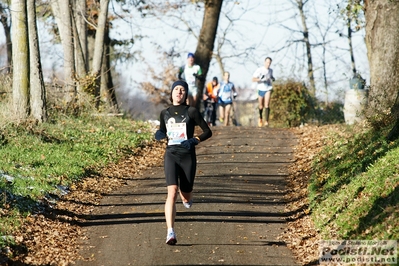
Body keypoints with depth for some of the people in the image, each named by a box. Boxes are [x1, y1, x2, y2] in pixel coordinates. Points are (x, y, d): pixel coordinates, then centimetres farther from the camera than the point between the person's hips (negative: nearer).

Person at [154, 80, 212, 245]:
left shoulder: (191, 112, 0)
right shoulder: (165, 113, 9)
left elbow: (207, 132, 2)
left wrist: (194, 141, -15)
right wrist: (159, 135, -1)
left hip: (188, 156, -1)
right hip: (171, 155, 1)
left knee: (186, 196, 7)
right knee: (172, 192, -18)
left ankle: (186, 198, 49)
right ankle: (170, 233, -23)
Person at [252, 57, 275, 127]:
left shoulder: (271, 70, 5)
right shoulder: (259, 70, -10)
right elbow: (253, 79, -14)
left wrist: (273, 78, 3)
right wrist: (260, 79, -30)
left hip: (268, 89, 1)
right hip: (261, 89, -1)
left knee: (267, 104, -18)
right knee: (261, 106, 9)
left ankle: (266, 121, -22)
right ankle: (260, 118, 37)